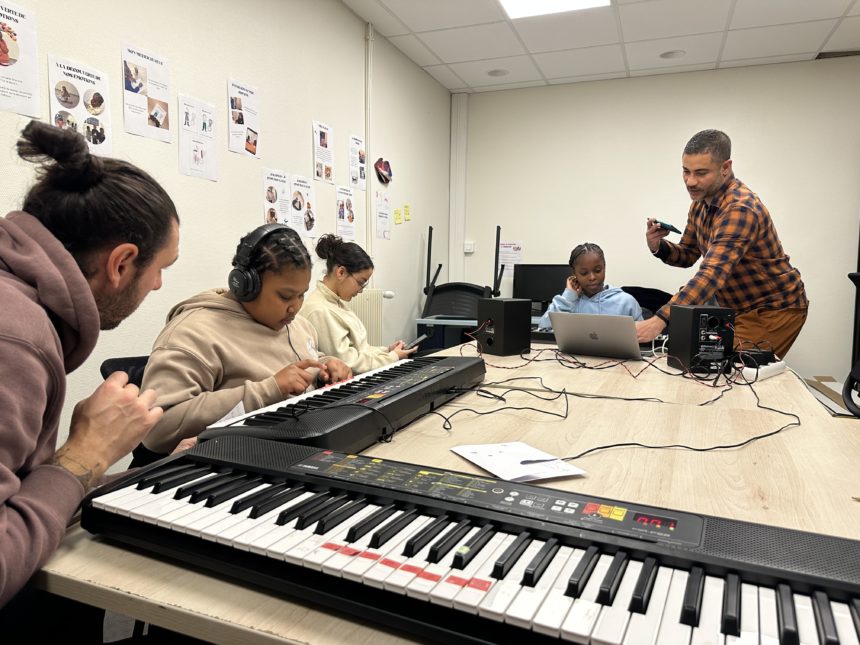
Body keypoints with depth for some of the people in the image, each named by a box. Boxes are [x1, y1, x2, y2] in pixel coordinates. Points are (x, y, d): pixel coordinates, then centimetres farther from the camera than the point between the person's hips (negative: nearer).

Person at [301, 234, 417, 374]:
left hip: (357, 377, 9)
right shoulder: (320, 311, -20)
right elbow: (348, 363, -20)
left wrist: (387, 350, 4)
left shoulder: (336, 303, 10)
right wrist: (393, 357, -11)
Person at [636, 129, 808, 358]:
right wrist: (658, 247, -13)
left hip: (775, 309, -8)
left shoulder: (740, 209, -29)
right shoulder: (701, 201, -1)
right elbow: (688, 254, 10)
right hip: (739, 307, 8)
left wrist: (659, 320, -52)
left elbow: (712, 273, -42)